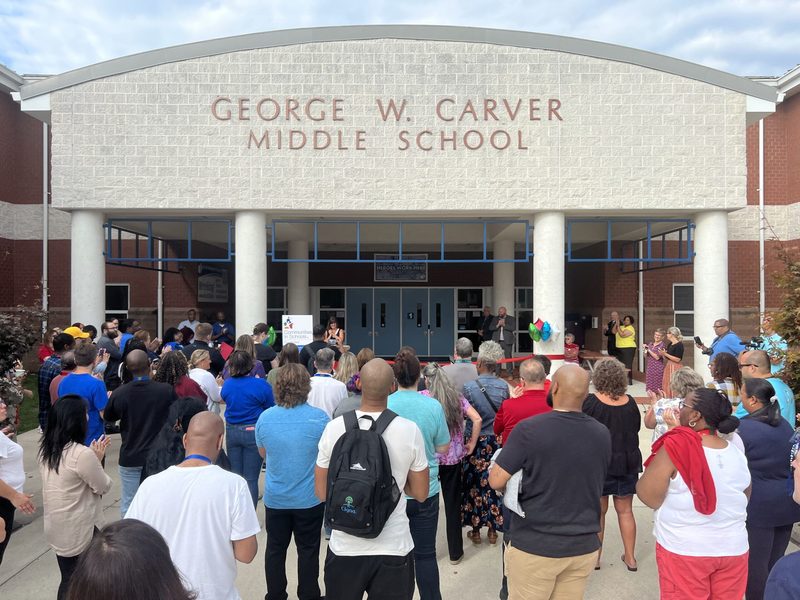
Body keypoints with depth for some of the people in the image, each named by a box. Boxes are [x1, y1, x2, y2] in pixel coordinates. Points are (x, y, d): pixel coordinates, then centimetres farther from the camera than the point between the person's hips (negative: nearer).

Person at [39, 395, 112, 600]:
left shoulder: (45, 449, -2)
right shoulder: (82, 454, -26)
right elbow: (104, 487, -14)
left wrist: (93, 458, 2)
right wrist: (97, 460, -1)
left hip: (56, 528, 7)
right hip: (79, 532, -7)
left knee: (67, 580, 21)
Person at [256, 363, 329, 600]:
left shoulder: (265, 417, -9)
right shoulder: (319, 418, -17)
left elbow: (263, 453, 7)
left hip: (275, 498, 2)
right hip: (309, 498, -2)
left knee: (275, 549, 18)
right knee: (308, 550, 13)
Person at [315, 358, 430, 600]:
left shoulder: (334, 428, -13)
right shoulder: (410, 430, -13)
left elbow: (322, 492, -2)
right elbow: (420, 493, -2)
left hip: (344, 547, 1)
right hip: (394, 548, 0)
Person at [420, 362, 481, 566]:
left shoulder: (421, 397, -7)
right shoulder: (457, 397, 2)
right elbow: (477, 419, -5)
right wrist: (471, 444, 5)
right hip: (454, 459, 3)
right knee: (453, 505, 13)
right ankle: (455, 553, 23)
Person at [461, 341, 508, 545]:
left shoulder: (469, 387, -18)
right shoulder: (504, 386, -8)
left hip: (476, 441, -3)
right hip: (497, 441, 3)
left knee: (474, 485, 12)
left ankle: (475, 530, 24)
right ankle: (492, 530, 26)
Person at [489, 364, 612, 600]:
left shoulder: (528, 429, -19)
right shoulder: (603, 434, -3)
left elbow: (496, 481, -15)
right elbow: (594, 484, 11)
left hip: (535, 547, -4)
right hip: (584, 547, 5)